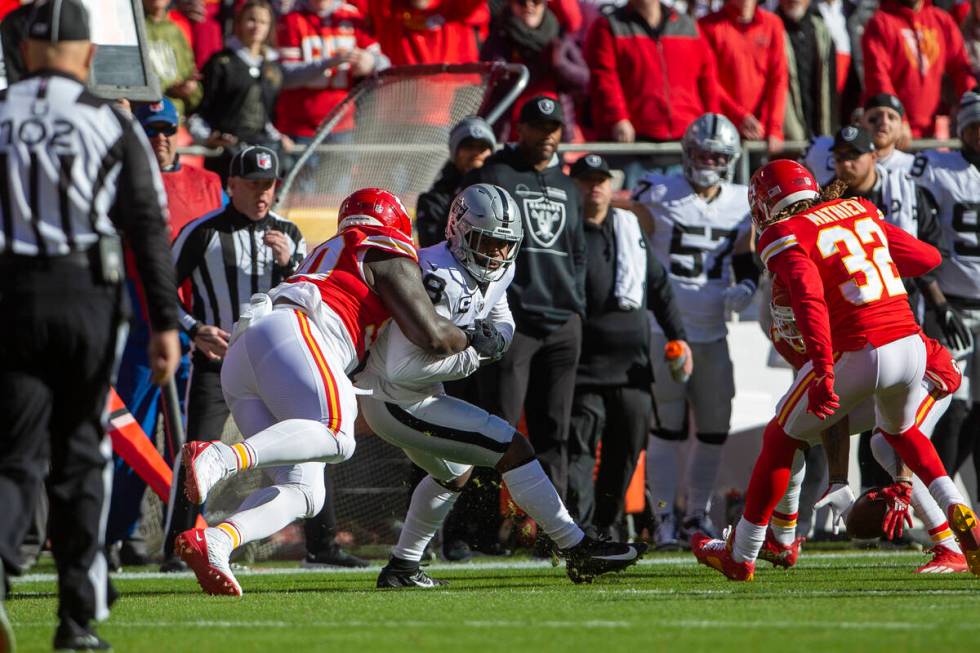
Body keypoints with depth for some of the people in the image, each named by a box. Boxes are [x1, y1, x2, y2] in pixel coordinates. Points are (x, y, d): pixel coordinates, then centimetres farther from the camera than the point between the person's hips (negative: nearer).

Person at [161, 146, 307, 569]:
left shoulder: (287, 235, 8)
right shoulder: (202, 232, -5)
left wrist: (289, 264, -13)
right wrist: (195, 330, -14)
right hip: (215, 359, -4)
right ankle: (175, 549, -10)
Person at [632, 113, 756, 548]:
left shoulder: (741, 205, 8)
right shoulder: (658, 194, -5)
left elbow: (747, 264, 15)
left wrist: (745, 288, -6)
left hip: (712, 333, 5)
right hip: (663, 329, -5)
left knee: (715, 427, 7)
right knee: (668, 427, -6)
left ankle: (697, 514, 21)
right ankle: (665, 520, -2)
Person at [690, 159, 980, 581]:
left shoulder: (786, 237, -3)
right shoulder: (861, 211, 17)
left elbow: (810, 300, -20)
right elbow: (927, 257, 21)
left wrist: (822, 370, -28)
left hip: (858, 355, -6)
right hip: (912, 346, 6)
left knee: (781, 439, 15)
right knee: (900, 430, 34)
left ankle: (741, 555, 24)